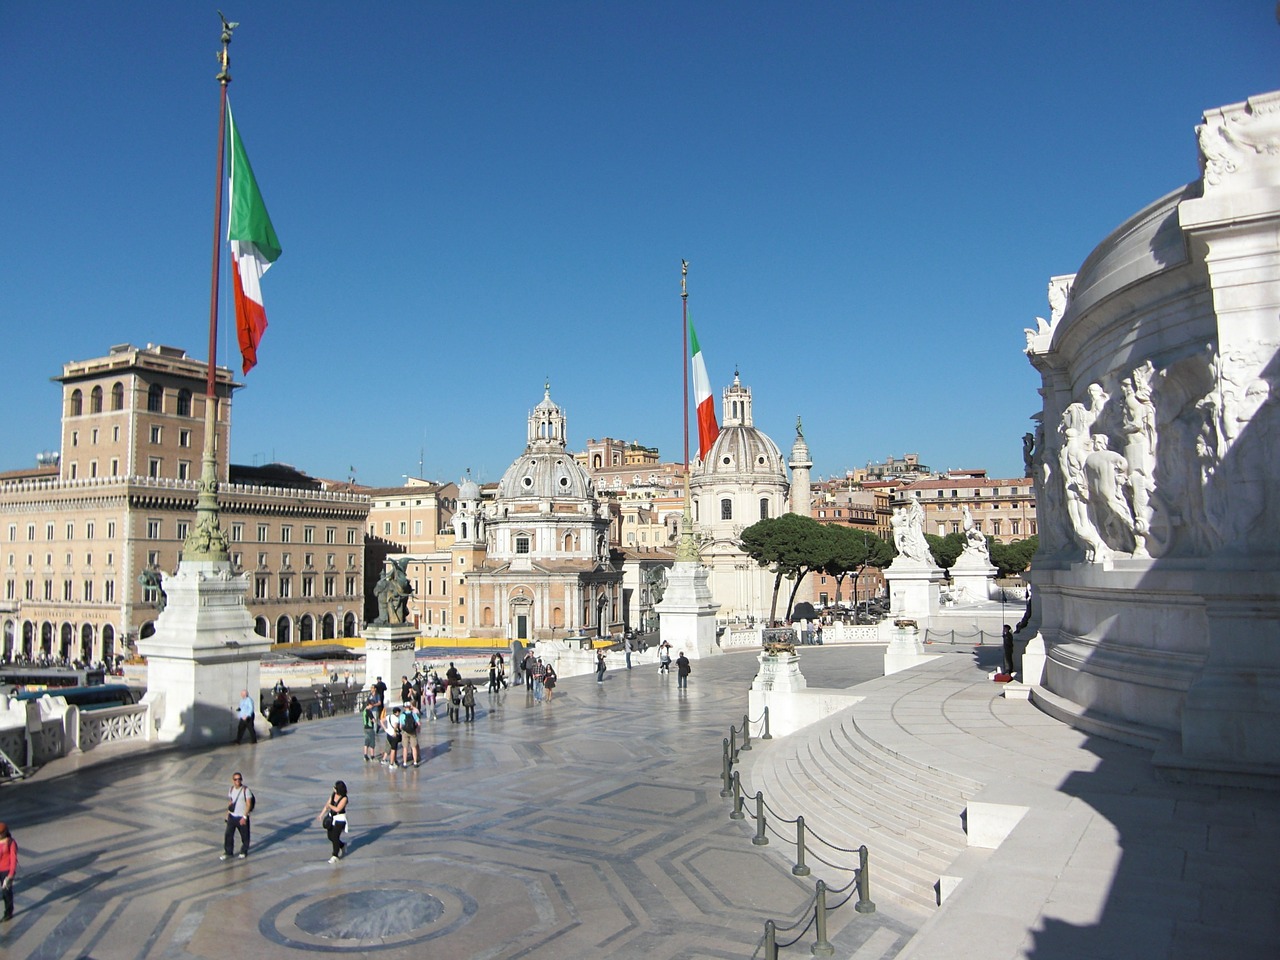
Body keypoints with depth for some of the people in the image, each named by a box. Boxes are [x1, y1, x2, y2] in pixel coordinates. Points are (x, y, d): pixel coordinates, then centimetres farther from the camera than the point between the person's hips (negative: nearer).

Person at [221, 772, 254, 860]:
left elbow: (249, 804, -14)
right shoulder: (231, 789, 4)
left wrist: (244, 817, -19)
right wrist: (228, 814, 13)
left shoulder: (245, 790, -14)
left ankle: (244, 852, 25)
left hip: (242, 817, -4)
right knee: (228, 834, 2)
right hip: (232, 816, 5)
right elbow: (230, 802, 16)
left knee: (244, 836, 7)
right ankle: (228, 852, 18)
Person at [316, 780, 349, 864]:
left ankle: (335, 856, 8)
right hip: (331, 818, 7)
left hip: (339, 819, -7)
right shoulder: (333, 795, 0)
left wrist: (329, 805, -10)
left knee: (335, 837, -5)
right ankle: (342, 845, 36)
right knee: (330, 836, 11)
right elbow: (327, 805, 7)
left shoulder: (344, 798, -19)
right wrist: (321, 815, 2)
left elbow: (337, 809, -23)